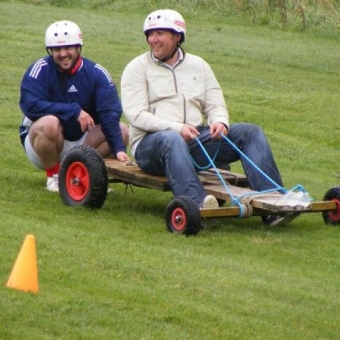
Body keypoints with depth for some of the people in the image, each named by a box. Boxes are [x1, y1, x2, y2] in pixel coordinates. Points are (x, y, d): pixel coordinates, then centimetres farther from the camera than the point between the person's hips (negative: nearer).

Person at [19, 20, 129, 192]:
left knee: (122, 131, -15)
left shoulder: (96, 73, -7)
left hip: (81, 142, 3)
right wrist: (74, 111, -29)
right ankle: (53, 174, -11)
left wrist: (119, 149, -31)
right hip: (39, 139, -3)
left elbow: (109, 114, -17)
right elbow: (30, 105, -27)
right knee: (49, 123, -36)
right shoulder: (40, 70, -14)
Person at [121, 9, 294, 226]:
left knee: (251, 132, -14)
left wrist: (220, 122, -12)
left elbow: (216, 105, 14)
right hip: (151, 143, -5)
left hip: (197, 140, 5)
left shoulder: (198, 65, 20)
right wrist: (177, 128, -21)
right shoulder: (137, 68, 6)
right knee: (171, 139, -41)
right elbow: (136, 115, -7)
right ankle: (197, 205, -63)